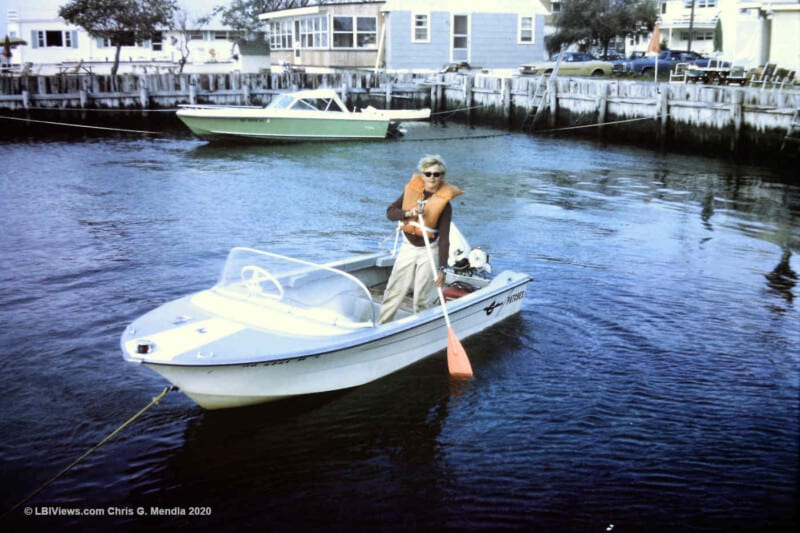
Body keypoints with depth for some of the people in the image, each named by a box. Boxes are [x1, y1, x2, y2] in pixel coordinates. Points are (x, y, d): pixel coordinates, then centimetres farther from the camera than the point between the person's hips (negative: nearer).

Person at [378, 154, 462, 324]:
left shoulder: (444, 203, -17)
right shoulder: (412, 189, -6)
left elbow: (444, 238, -19)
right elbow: (390, 212, -7)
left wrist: (441, 268, -25)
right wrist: (408, 213, -26)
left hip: (429, 252, -4)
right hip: (408, 247, 4)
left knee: (422, 300, 2)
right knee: (393, 291, 10)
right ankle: (381, 326, 24)